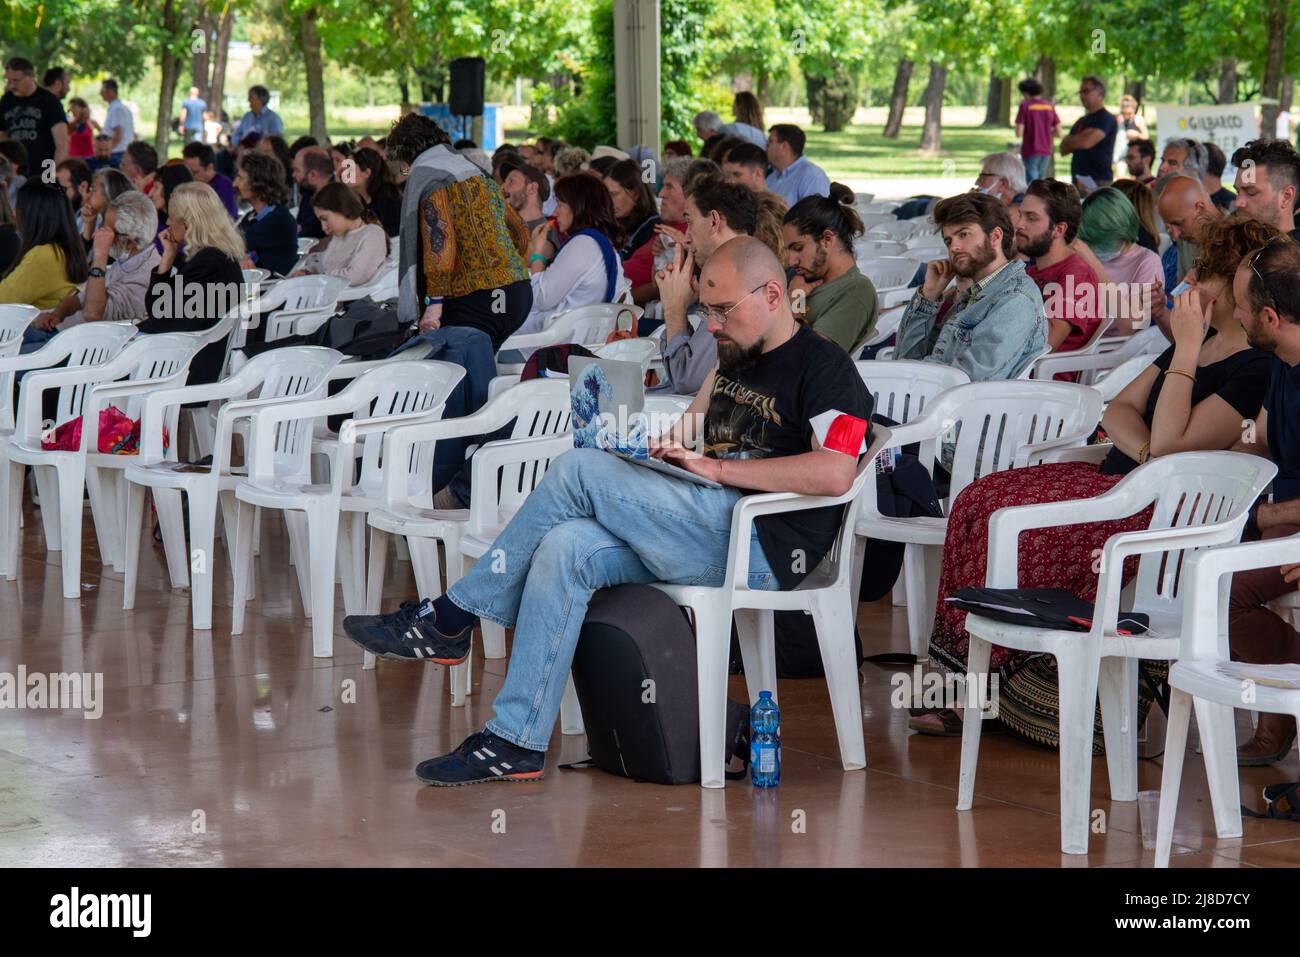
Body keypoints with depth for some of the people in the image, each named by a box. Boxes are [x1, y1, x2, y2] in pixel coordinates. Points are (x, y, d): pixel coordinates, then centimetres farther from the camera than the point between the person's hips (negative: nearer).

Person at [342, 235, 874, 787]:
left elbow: (835, 473, -22)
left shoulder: (822, 366, -5)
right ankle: (516, 742, -20)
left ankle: (449, 620, -10)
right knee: (564, 548, -17)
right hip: (714, 533, 9)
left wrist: (718, 468, -17)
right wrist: (673, 445, 14)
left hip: (765, 545, -9)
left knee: (579, 470, -18)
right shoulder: (734, 359, 23)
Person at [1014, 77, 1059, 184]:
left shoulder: (1025, 106, -9)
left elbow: (1018, 133, -13)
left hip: (1030, 151, -5)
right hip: (1046, 151, 5)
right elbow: (1058, 133, 4)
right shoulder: (1050, 106, 4)